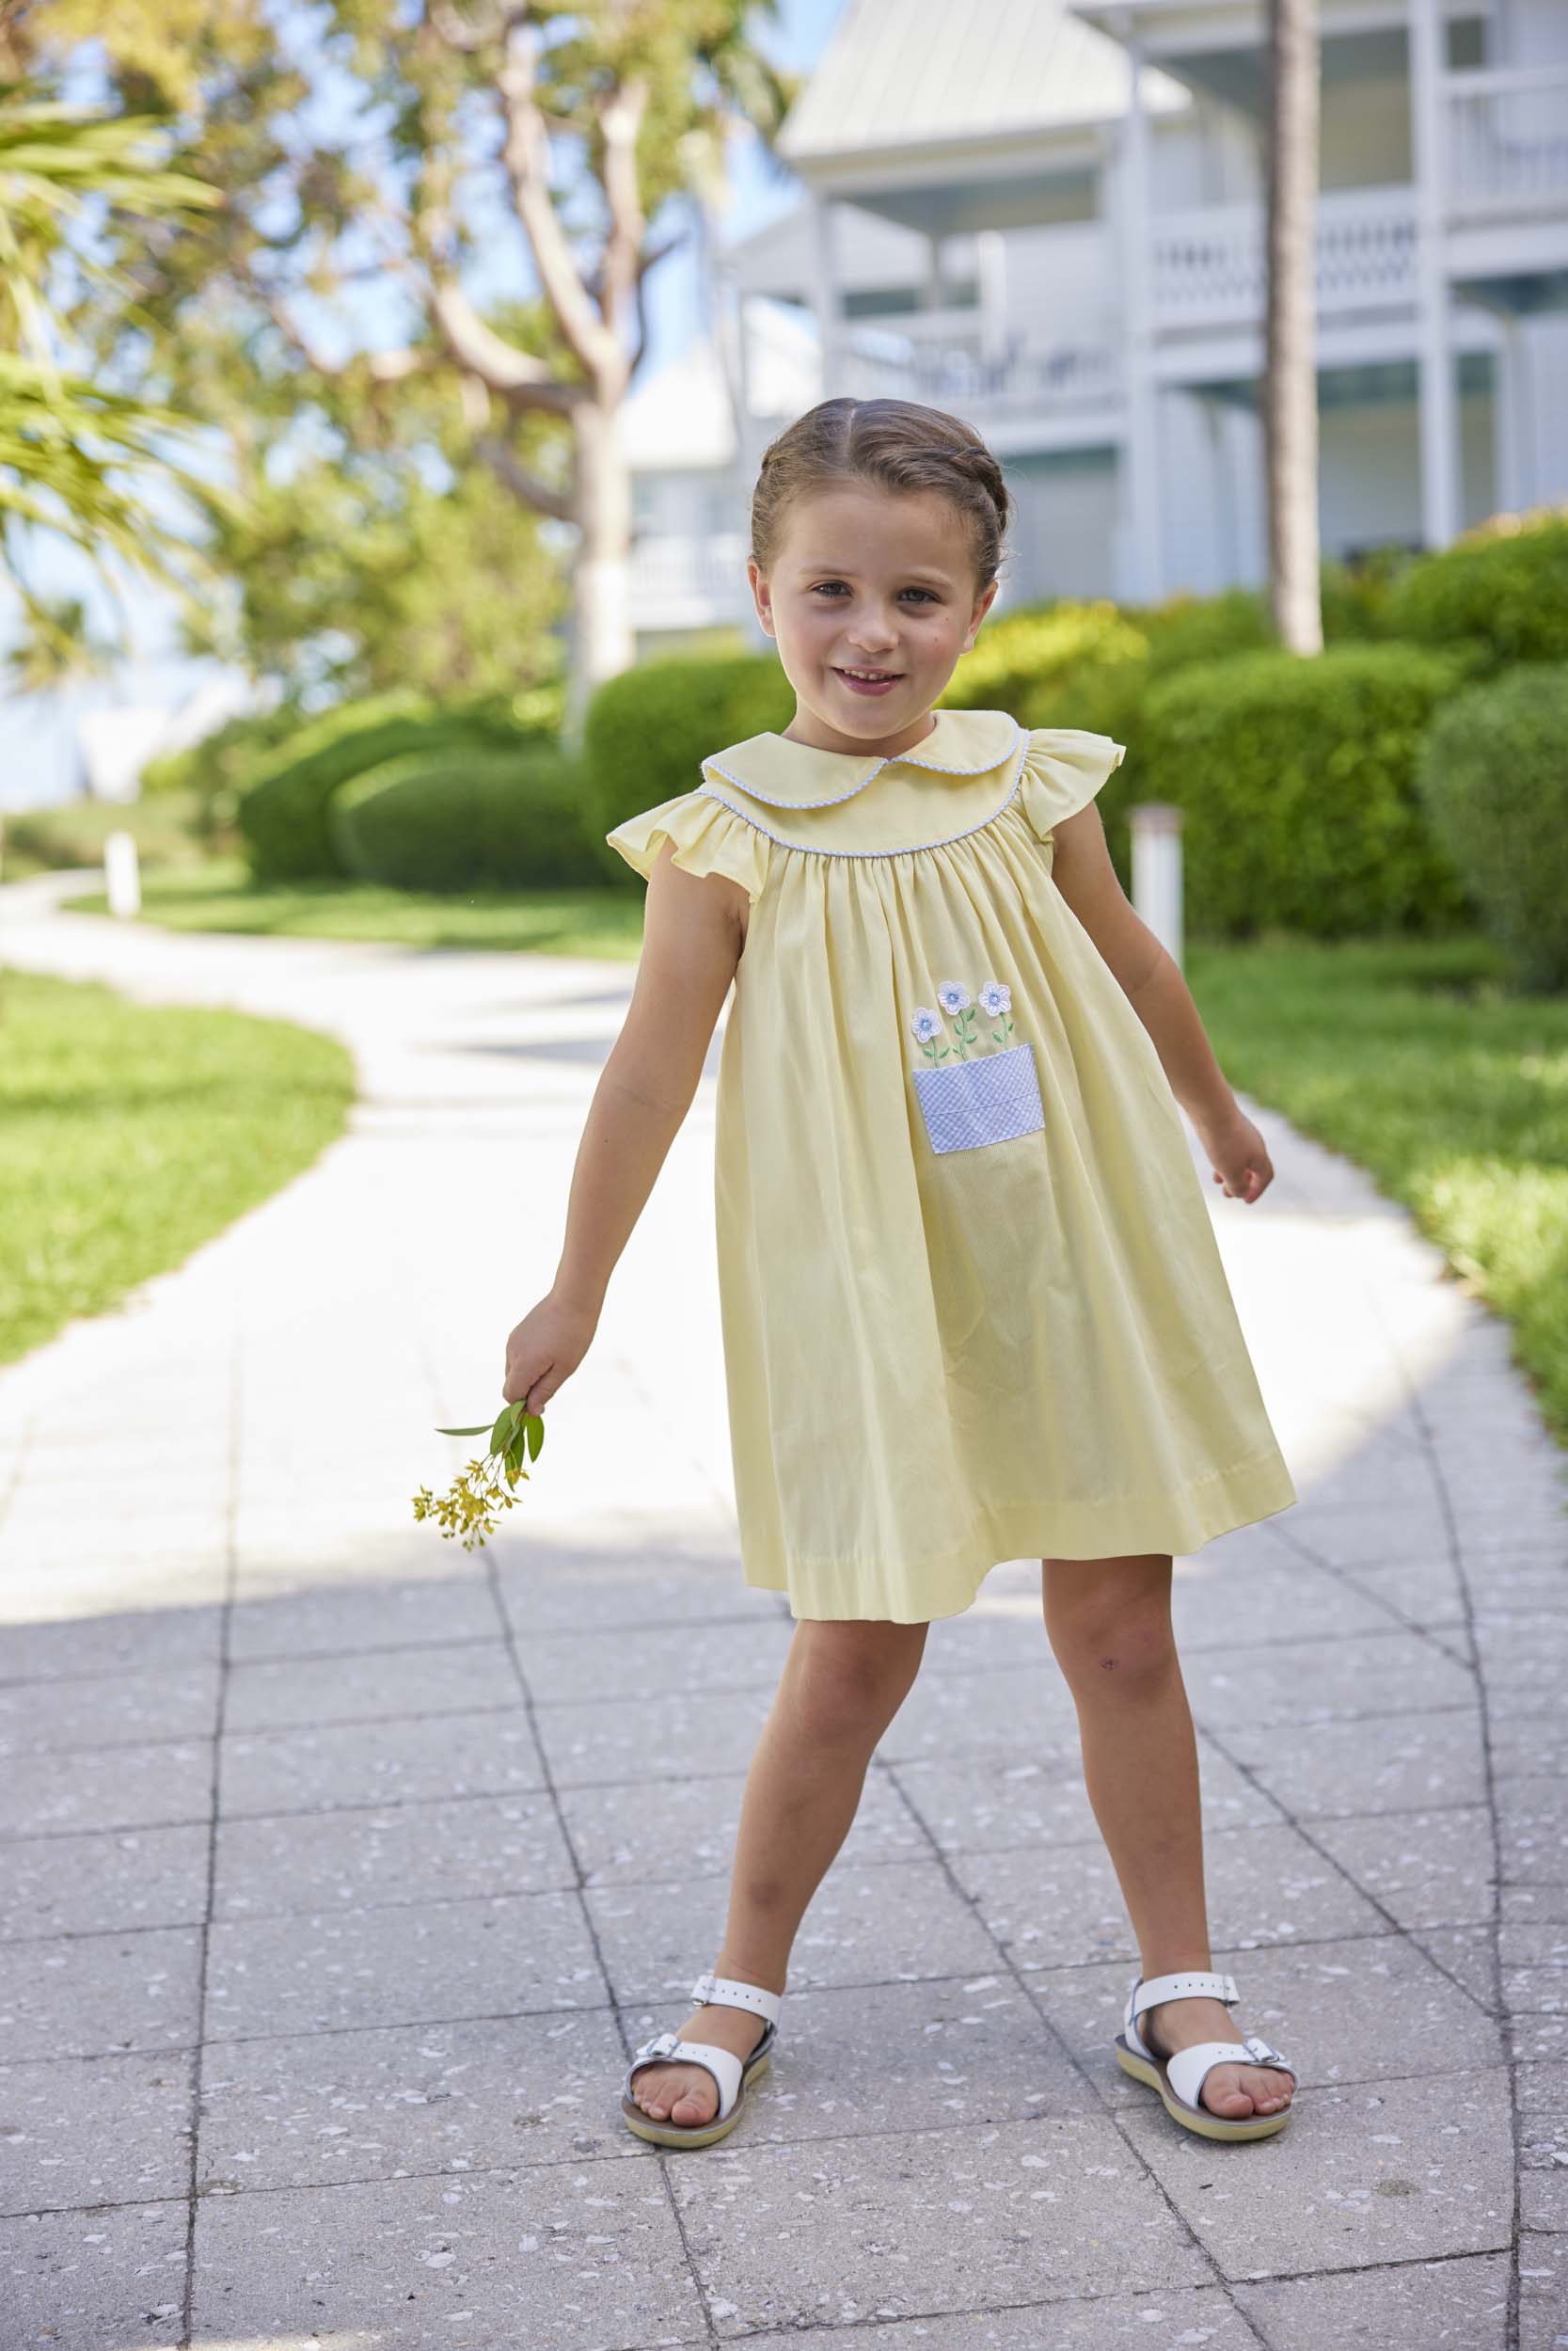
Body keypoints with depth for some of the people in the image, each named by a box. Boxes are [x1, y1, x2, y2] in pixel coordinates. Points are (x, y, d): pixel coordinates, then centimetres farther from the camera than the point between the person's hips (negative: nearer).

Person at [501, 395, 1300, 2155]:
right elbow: (649, 1072, -3)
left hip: (1073, 1268, 3)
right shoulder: (729, 835, -7)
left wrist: (1218, 1120, 31)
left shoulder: (1029, 786, 0)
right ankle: (745, 1986, 22)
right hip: (866, 1299, -2)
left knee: (1119, 1631, 8)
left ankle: (1177, 1987, 22)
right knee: (855, 1651, 3)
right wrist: (573, 1295, 0)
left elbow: (1132, 967, 17)